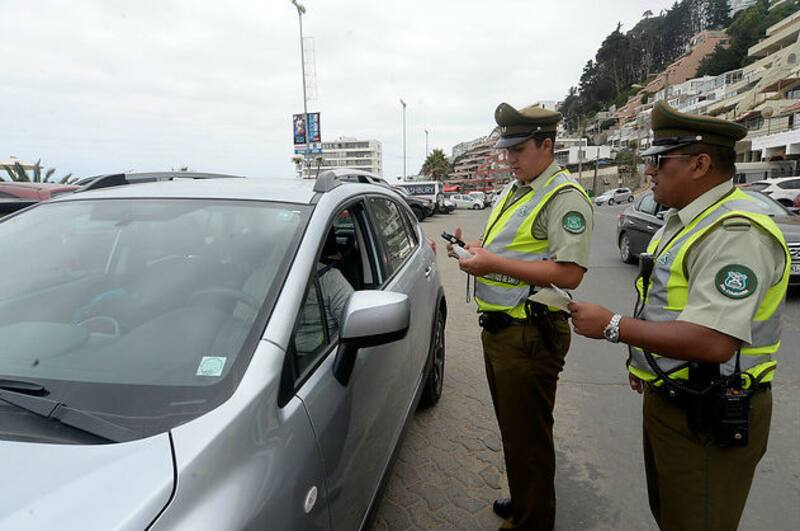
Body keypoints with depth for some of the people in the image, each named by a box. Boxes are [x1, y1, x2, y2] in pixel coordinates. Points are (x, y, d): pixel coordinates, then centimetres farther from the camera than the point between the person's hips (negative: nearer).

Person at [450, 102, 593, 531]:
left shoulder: (565, 197, -14)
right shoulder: (512, 191, 16)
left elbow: (569, 273, -24)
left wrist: (493, 263, -24)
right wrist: (475, 249, 5)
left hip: (530, 335, -9)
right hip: (498, 329, 9)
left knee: (527, 436, 5)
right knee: (512, 428, 23)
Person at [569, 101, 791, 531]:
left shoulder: (734, 233, -26)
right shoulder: (684, 218, 8)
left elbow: (713, 342, -34)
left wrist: (613, 326, -26)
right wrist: (643, 359, 16)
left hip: (708, 418, -9)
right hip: (669, 399, 9)